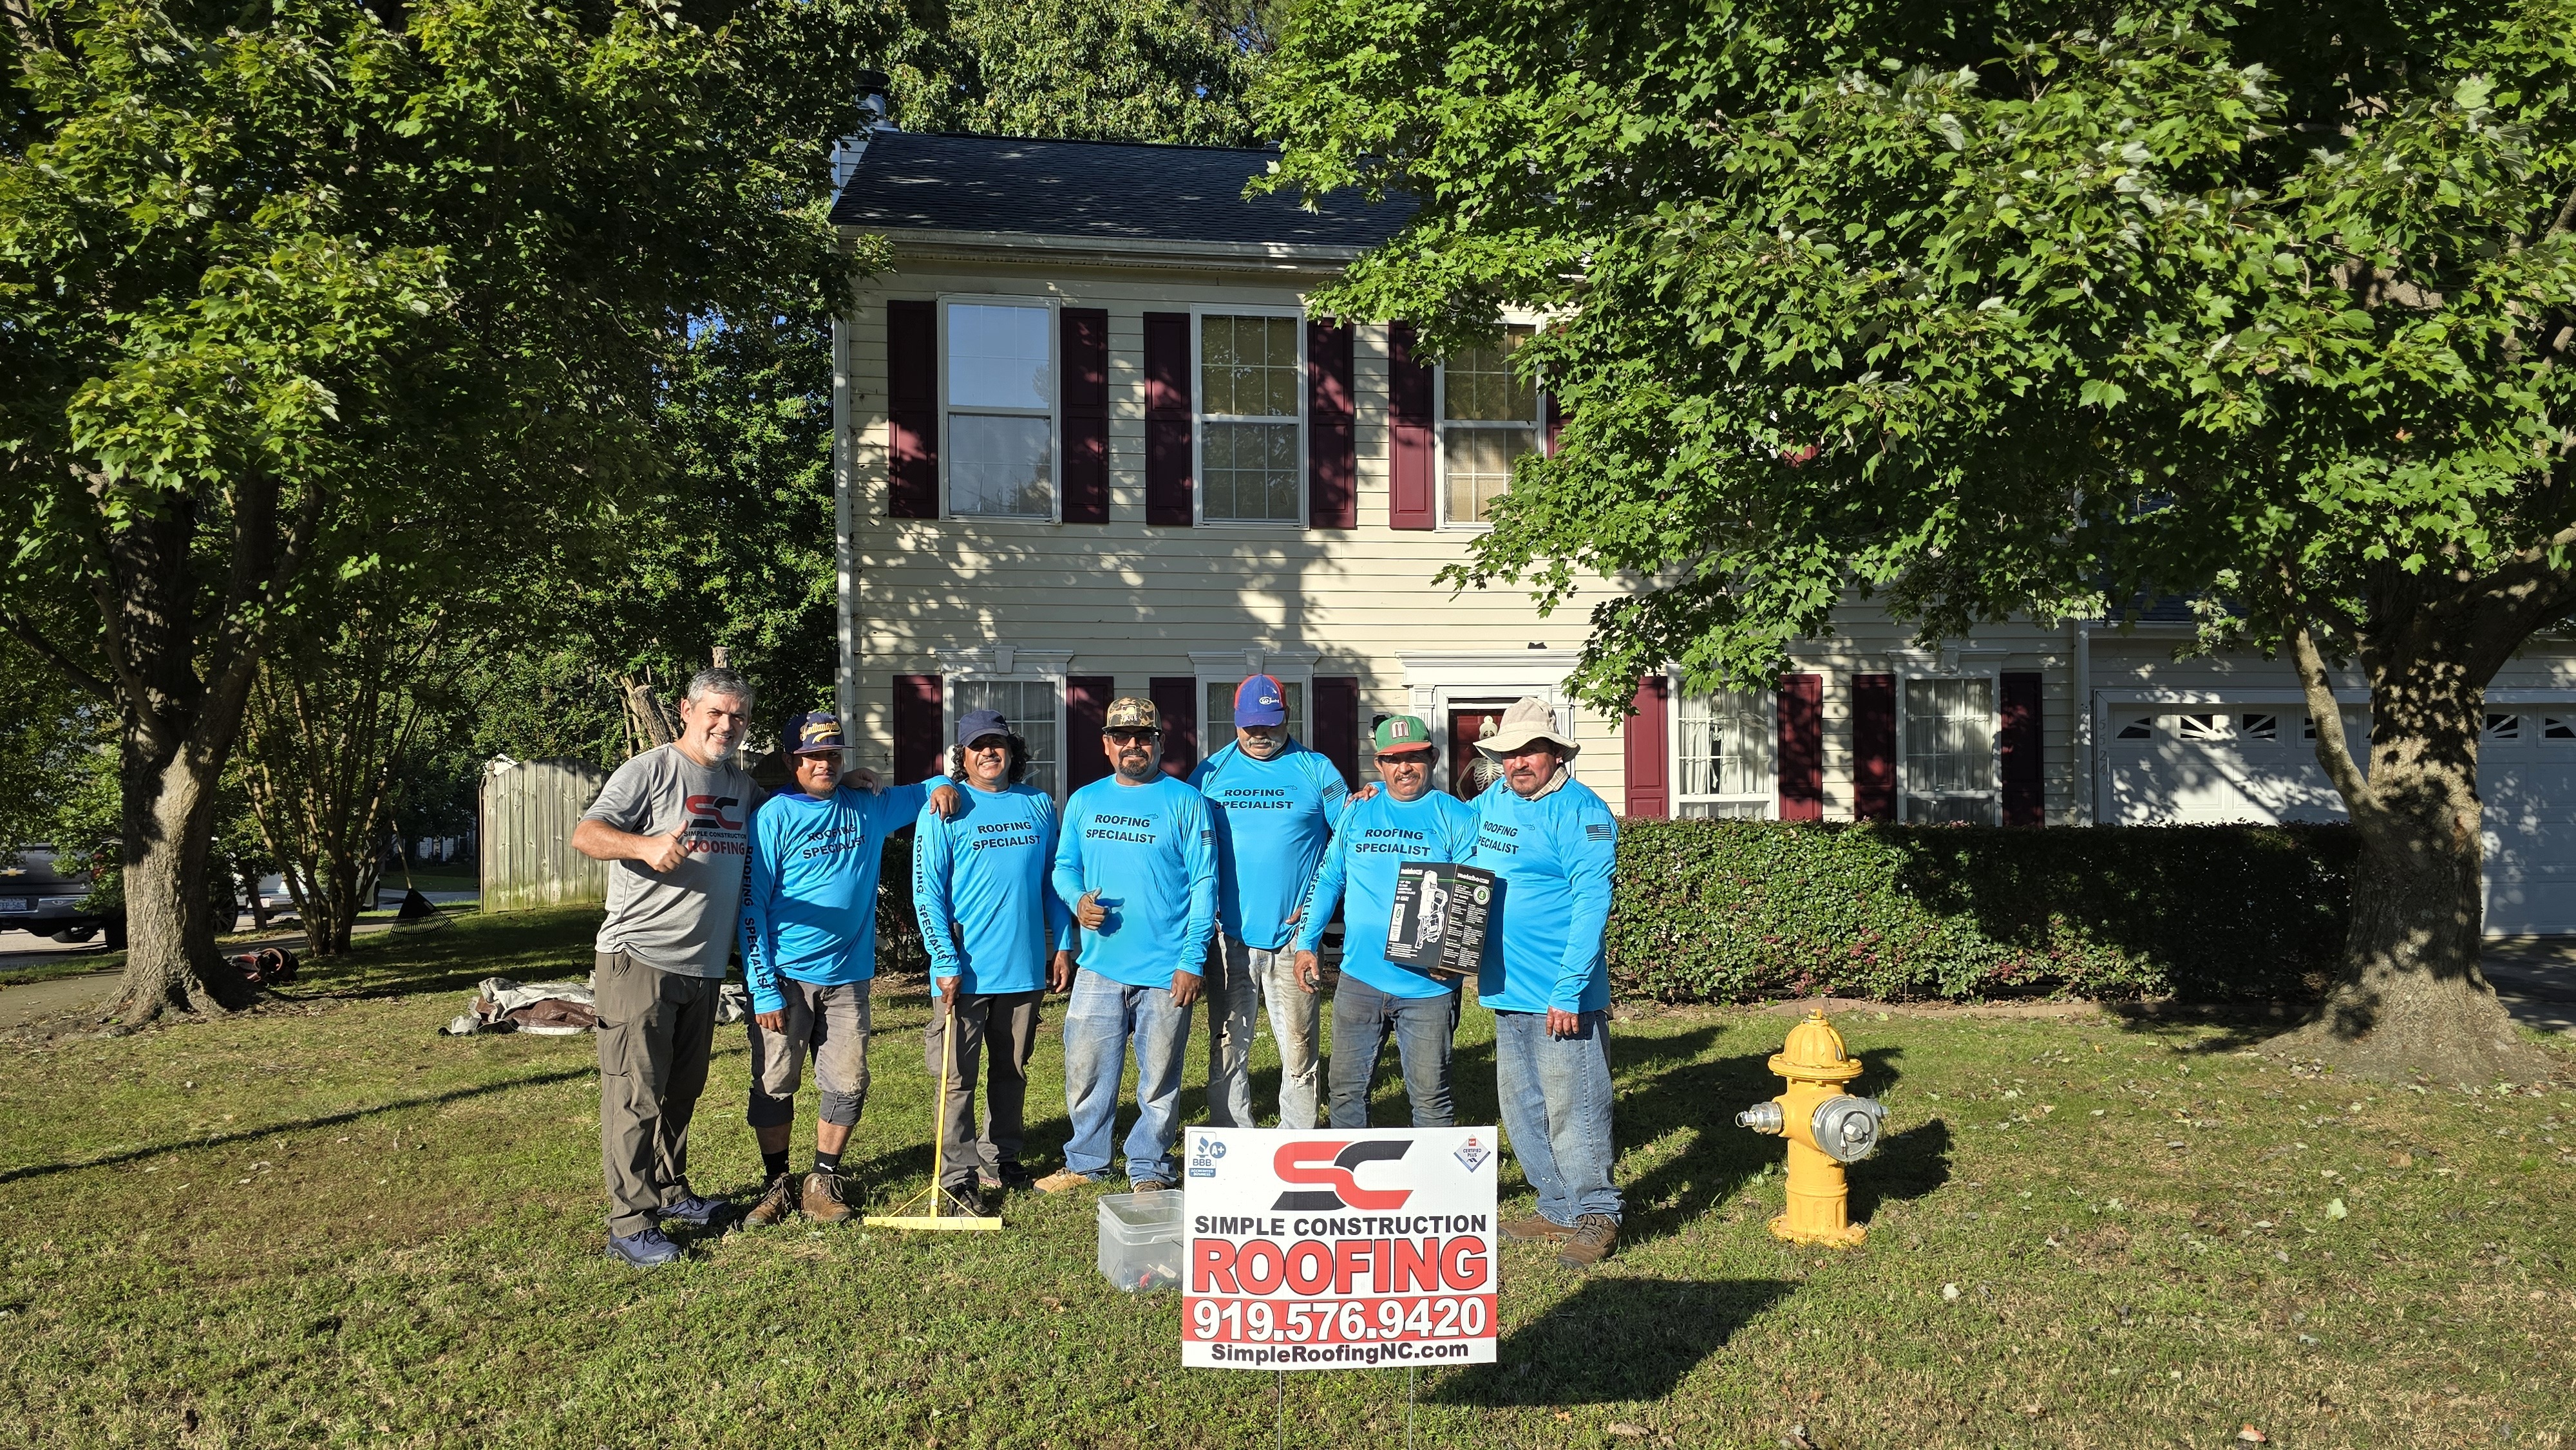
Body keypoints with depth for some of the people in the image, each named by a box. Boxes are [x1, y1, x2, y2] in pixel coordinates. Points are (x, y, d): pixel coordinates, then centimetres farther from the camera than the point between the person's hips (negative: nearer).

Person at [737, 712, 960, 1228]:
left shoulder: (868, 808, 8)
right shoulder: (774, 817, -5)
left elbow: (921, 794, 27)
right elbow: (752, 907, -7)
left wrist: (944, 786, 1)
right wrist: (764, 989, -13)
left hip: (847, 976, 3)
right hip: (786, 976, -3)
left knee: (847, 1084, 4)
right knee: (774, 1085, 2)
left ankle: (823, 1180, 19)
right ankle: (778, 1182, 18)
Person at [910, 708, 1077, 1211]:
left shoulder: (1039, 806, 8)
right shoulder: (944, 812, -4)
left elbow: (1052, 880, 15)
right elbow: (927, 892, -7)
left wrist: (1062, 945, 9)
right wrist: (946, 963, -13)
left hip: (1024, 967, 4)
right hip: (966, 972, -4)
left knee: (1013, 1072, 14)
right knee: (958, 1078, -2)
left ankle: (999, 1161, 26)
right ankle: (958, 1177, 3)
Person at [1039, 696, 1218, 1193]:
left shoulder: (1185, 802, -2)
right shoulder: (1084, 801, 11)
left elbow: (1203, 884, -4)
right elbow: (1065, 866, 18)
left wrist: (1193, 961, -11)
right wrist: (1077, 899, -6)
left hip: (1165, 970, -3)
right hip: (1098, 966, 3)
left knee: (1159, 1079, 5)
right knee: (1085, 1071, 7)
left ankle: (1150, 1170, 20)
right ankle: (1085, 1163, 24)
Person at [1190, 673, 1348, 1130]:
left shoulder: (1316, 770, 4)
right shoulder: (1211, 773, 8)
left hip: (1294, 936, -1)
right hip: (1229, 935, 2)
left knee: (1298, 1048, 3)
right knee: (1227, 1047, 5)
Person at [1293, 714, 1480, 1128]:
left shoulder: (1455, 818, -1)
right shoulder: (1357, 814, 11)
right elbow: (1328, 879, 15)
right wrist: (1307, 943, 7)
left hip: (1428, 984, -3)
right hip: (1359, 979, 4)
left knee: (1430, 1097, 3)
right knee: (1347, 1090, 9)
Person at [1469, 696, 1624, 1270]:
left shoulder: (1580, 812, -14)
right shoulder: (1493, 800, 10)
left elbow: (1591, 904, -19)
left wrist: (1568, 990, -23)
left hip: (1562, 996, -8)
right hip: (1507, 988, 8)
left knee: (1572, 1109, -2)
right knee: (1521, 1109, 15)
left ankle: (1596, 1216, 10)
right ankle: (1559, 1209, 27)